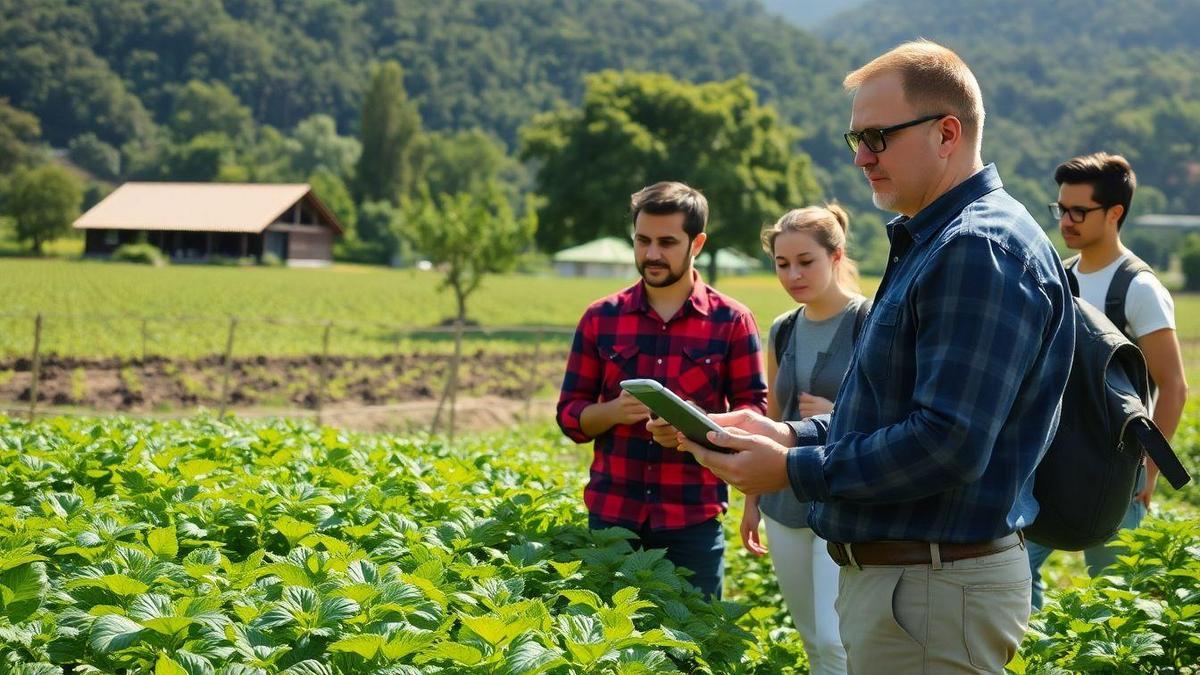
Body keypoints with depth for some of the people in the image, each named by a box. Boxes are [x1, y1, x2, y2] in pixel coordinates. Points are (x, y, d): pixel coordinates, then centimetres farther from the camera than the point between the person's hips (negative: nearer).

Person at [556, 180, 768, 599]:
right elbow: (570, 414, 9)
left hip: (693, 519, -2)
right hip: (612, 516, 2)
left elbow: (754, 411, 2)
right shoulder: (601, 318, 8)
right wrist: (613, 411, -13)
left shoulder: (731, 321, 3)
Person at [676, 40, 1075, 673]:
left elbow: (949, 445, -26)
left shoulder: (978, 252, -19)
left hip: (934, 593, -10)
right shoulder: (930, 244, 16)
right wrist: (790, 435, 8)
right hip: (885, 571, 10)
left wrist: (793, 472, -19)